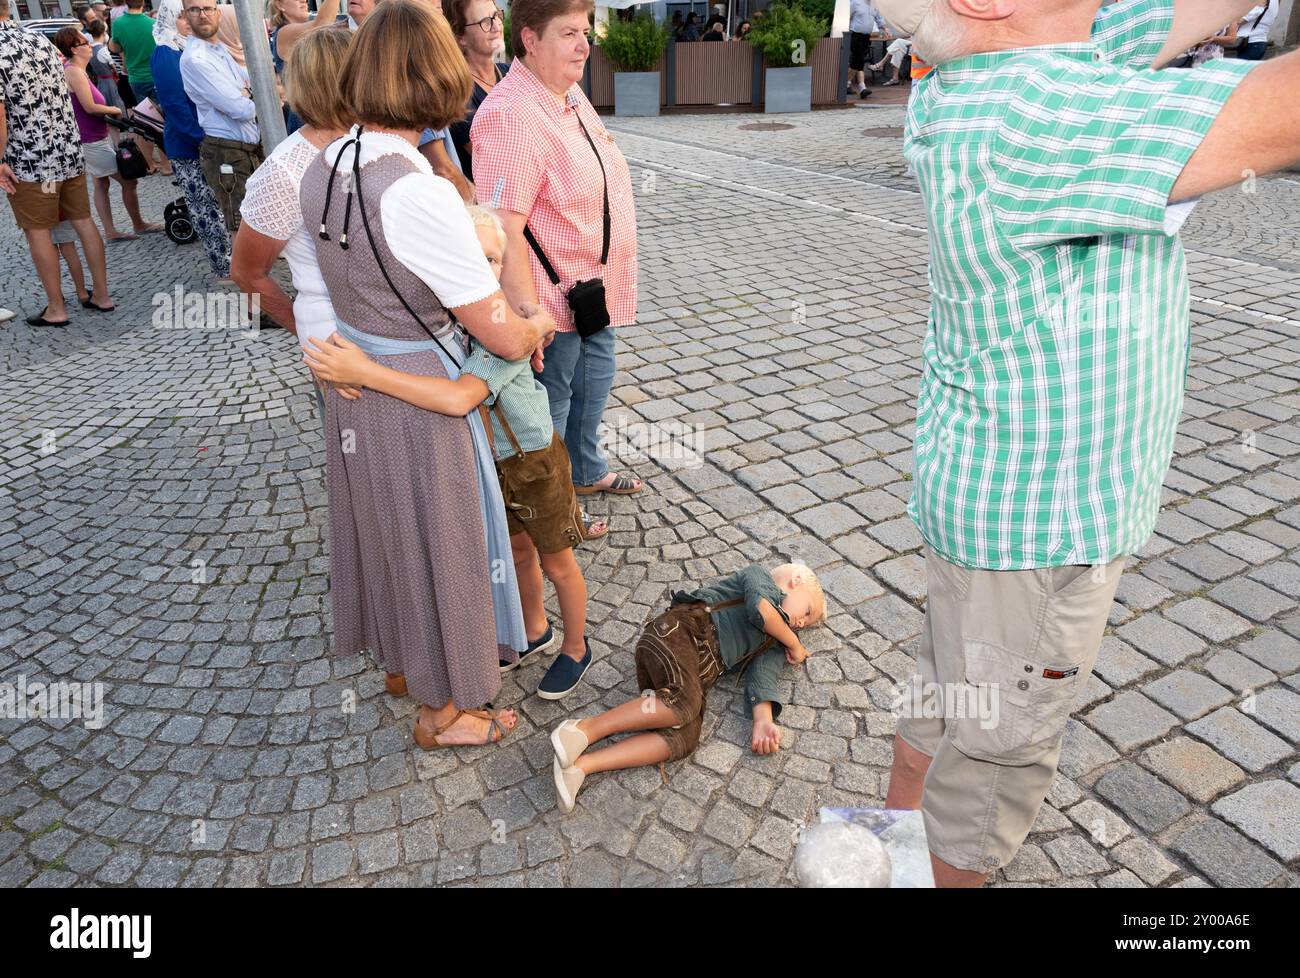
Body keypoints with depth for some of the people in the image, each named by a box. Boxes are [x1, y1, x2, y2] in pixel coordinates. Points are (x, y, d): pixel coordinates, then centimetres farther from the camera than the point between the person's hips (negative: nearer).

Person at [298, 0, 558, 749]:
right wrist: (538, 325, -3)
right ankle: (441, 711, 35)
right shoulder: (419, 194, -28)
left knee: (382, 526, 26)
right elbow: (505, 337, -24)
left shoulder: (323, 170, -3)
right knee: (436, 541, 12)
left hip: (353, 380, 8)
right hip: (419, 397, -8)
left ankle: (397, 661, 52)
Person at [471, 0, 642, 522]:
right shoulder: (512, 115, -25)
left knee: (594, 377, 25)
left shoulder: (570, 93, 6)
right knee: (551, 401, 6)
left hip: (594, 285, 10)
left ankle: (587, 470, 48)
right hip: (555, 298, -10)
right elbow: (503, 228, -30)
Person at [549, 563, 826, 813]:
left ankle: (579, 765, -30)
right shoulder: (759, 574, 17)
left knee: (685, 738, -23)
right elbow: (761, 610, -5)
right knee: (683, 702, -35)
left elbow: (763, 679, 11)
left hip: (700, 673, 6)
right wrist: (795, 644, 13)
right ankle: (584, 729, -28)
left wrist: (763, 720, -10)